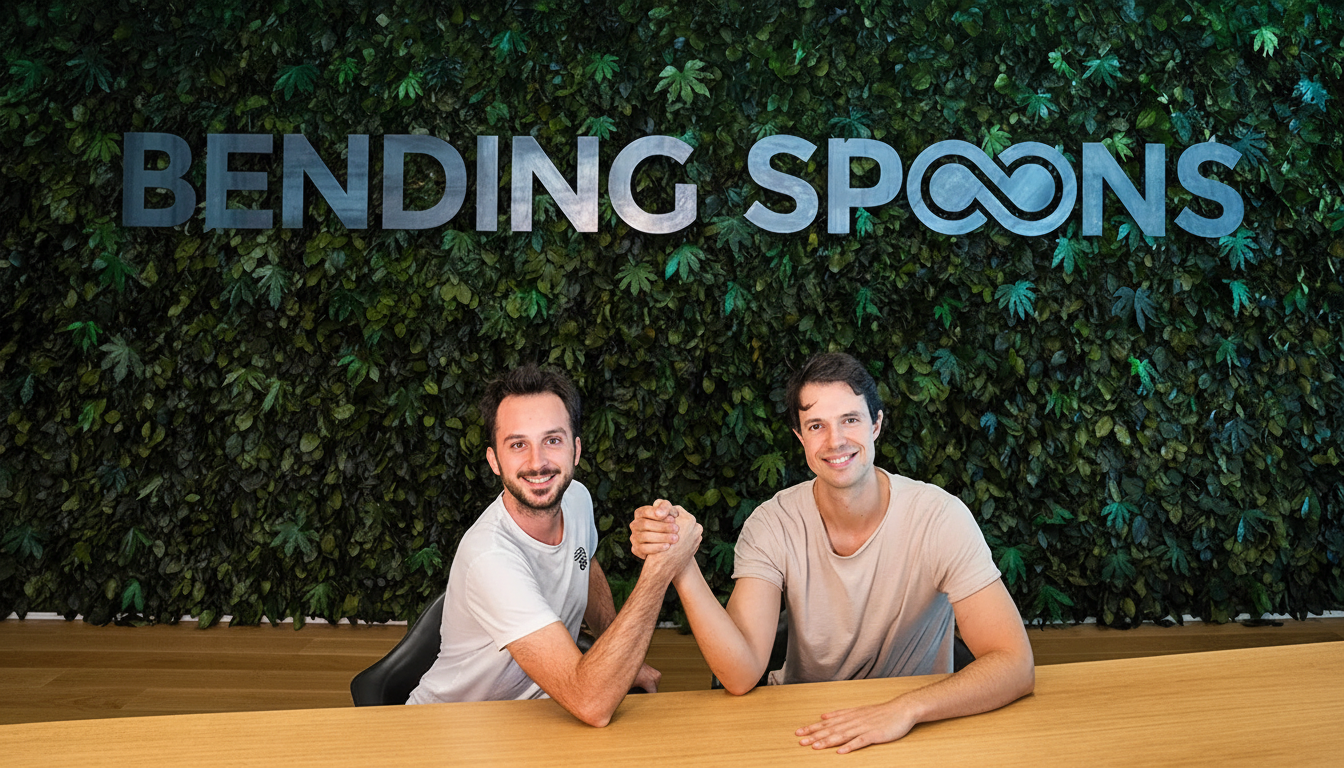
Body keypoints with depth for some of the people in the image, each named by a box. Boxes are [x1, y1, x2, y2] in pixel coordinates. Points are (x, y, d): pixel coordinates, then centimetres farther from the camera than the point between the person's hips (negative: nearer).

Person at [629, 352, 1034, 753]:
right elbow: (742, 676, -20)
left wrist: (906, 708, -33)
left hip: (917, 725, 0)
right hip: (803, 728, 0)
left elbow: (1015, 665, -19)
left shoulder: (940, 517, -15)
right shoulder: (773, 525, -10)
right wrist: (681, 567, -33)